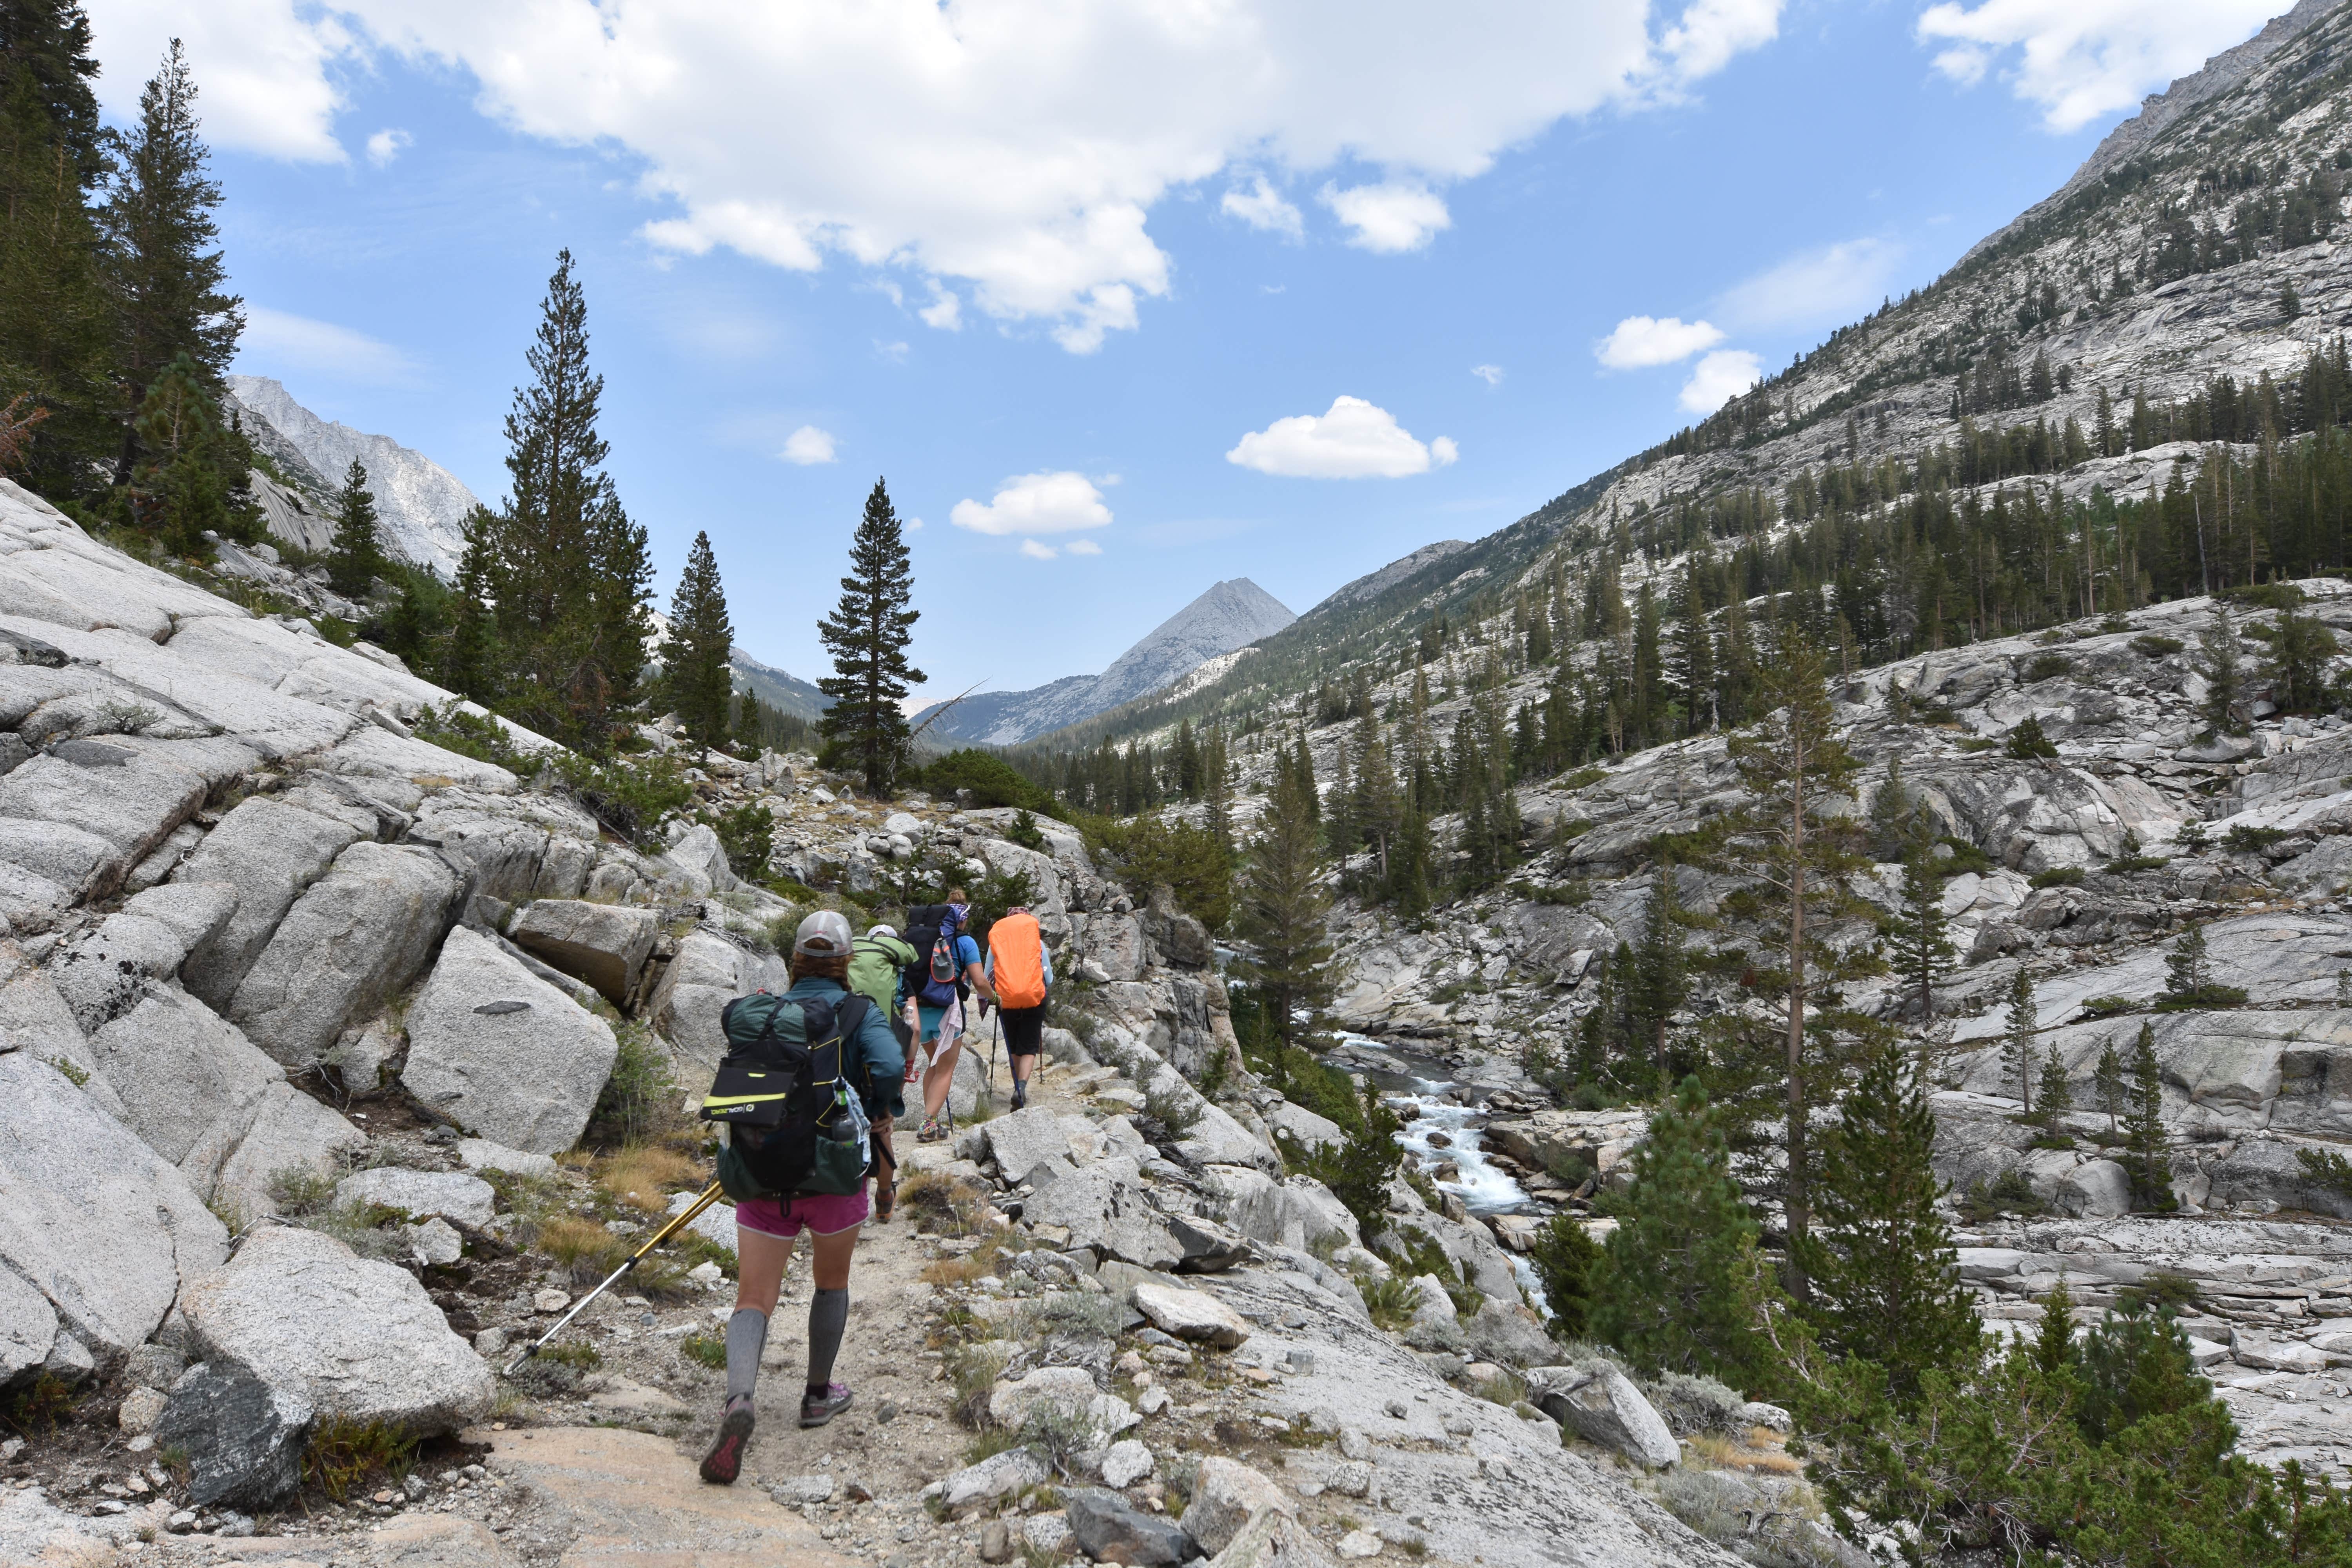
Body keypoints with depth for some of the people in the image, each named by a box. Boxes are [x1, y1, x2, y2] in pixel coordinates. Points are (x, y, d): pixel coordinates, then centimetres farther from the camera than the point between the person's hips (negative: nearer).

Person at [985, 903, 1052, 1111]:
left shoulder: (995, 941, 8)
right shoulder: (1037, 942, 7)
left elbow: (987, 979, 11)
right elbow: (1049, 979, 10)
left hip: (1006, 1000, 1)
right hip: (1034, 999, -1)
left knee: (1014, 1047, 19)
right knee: (1029, 1047, 3)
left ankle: (1019, 1087, 25)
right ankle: (1023, 1084, -18)